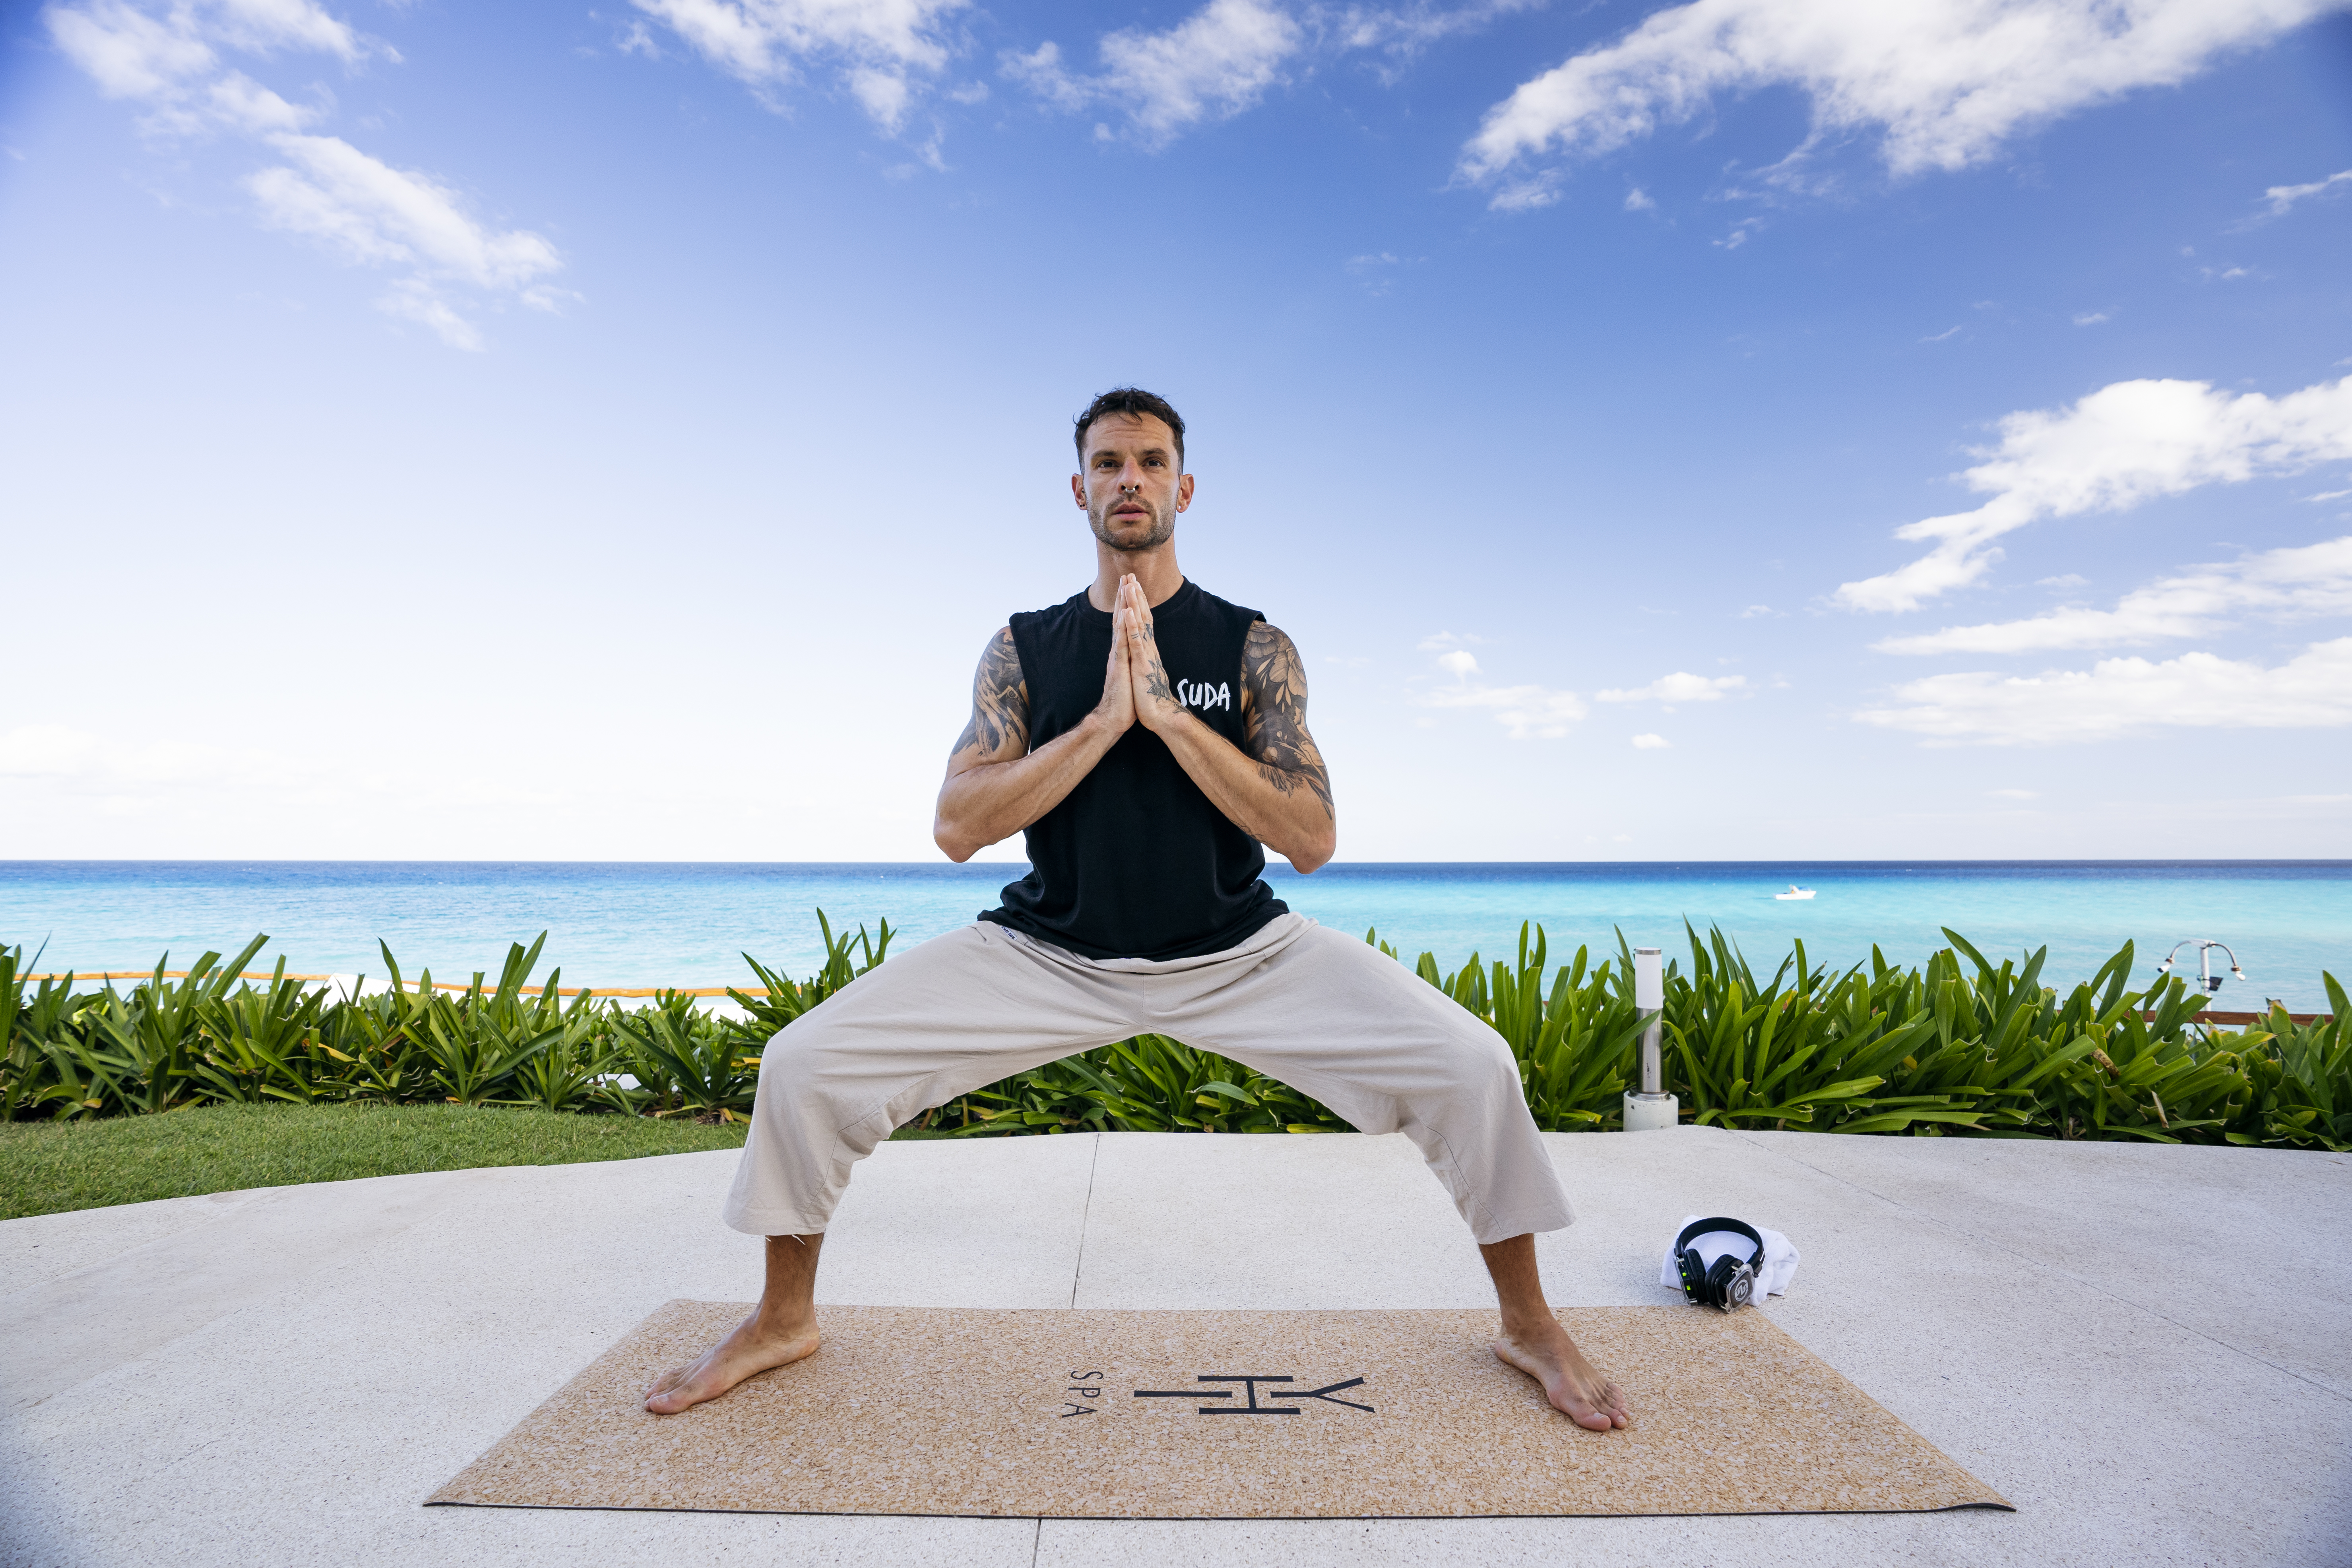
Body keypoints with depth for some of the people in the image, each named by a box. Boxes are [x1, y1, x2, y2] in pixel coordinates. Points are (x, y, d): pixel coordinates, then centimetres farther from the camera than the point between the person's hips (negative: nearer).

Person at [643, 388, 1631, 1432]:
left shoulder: (1252, 648, -2)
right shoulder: (1023, 649, 2)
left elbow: (1312, 840, -12)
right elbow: (957, 826, -10)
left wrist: (1169, 714, -20)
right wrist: (1103, 721, -19)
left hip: (1239, 954, 0)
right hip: (1051, 954, 1)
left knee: (1473, 1068, -16)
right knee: (802, 1065, -12)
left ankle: (1527, 1324, 14)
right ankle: (783, 1321, 18)